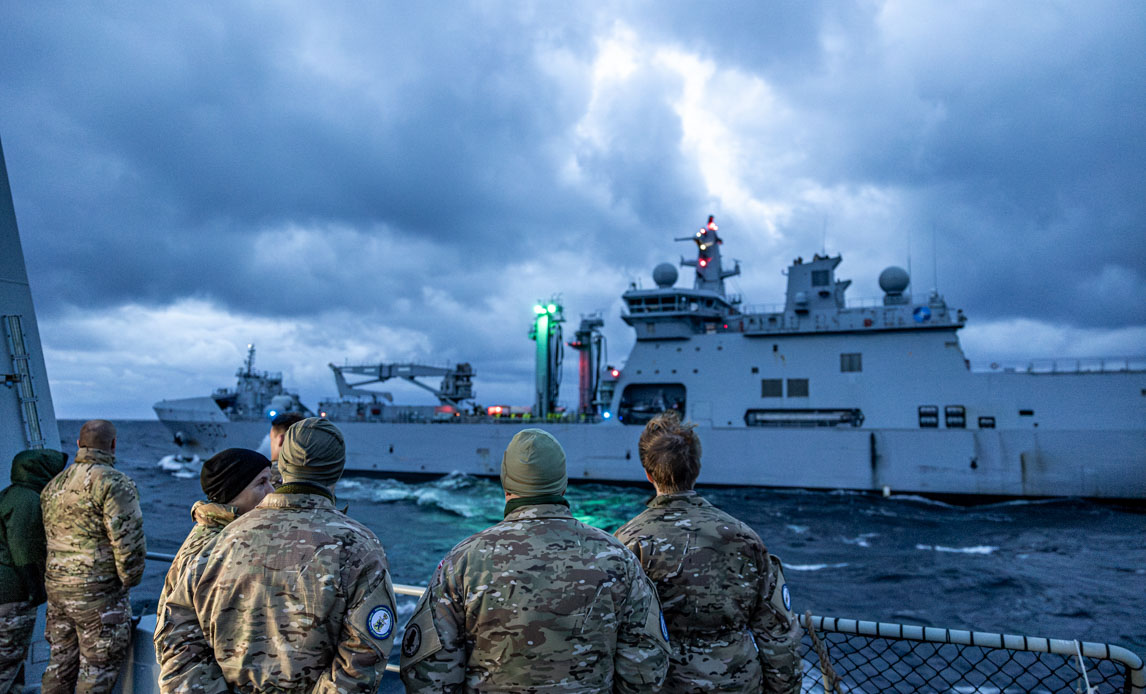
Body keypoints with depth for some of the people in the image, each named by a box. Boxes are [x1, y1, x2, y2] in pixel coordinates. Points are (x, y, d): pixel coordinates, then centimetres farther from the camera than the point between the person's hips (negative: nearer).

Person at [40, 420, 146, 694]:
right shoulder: (114, 482, -17)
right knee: (99, 670, 4)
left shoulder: (53, 485, 11)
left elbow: (49, 538, 16)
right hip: (98, 593, -8)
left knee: (60, 662, 20)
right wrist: (129, 579, -6)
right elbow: (128, 540, -20)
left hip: (56, 587, 8)